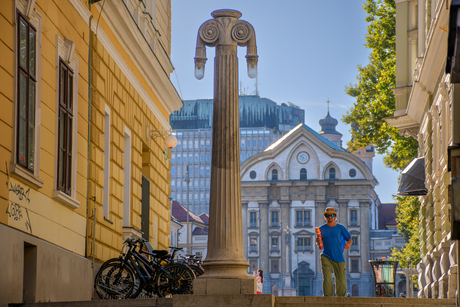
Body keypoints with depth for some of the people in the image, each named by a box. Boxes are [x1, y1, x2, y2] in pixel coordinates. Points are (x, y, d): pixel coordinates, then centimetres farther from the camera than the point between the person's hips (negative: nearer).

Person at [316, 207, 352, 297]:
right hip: (326, 257, 0)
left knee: (341, 279, 2)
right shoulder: (322, 228, 10)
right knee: (327, 278, -14)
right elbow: (319, 244, 14)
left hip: (338, 257, 0)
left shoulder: (340, 228, 6)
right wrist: (318, 241, -10)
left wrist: (348, 244, -15)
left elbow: (350, 239, 8)